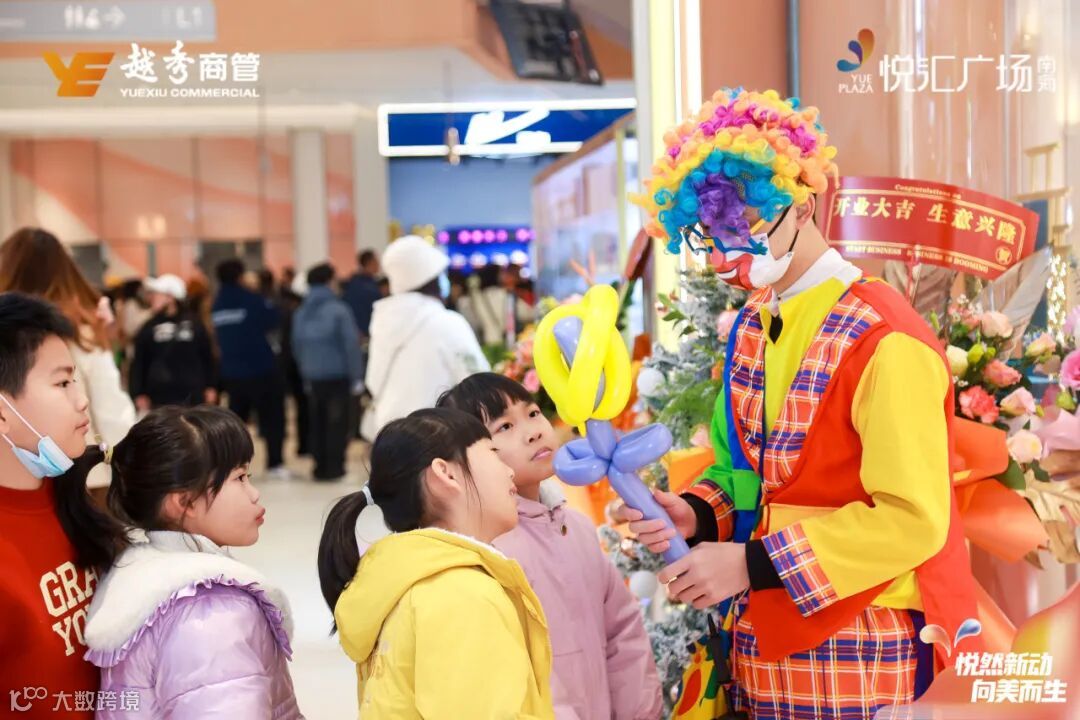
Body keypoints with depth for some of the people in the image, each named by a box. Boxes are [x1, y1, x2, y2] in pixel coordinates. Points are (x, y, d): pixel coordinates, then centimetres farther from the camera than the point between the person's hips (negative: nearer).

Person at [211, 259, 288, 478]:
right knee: (272, 416, 3)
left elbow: (218, 336, 13)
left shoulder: (218, 304, 5)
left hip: (231, 371, 6)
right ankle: (275, 463, 1)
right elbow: (274, 320, -8)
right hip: (260, 369, -6)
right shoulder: (250, 300, -12)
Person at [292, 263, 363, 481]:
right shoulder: (339, 310, -12)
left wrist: (306, 376, 13)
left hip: (313, 378, 5)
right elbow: (351, 344, -14)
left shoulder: (300, 314, 5)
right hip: (339, 376, -5)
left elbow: (297, 347, 8)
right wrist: (357, 377, -9)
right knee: (337, 423, 1)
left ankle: (320, 466, 14)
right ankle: (334, 467, 0)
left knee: (317, 424, 12)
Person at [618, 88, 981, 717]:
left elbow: (913, 519, -20)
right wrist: (698, 515, -4)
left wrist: (755, 564, -20)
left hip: (862, 659, -7)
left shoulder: (883, 337, -17)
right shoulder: (750, 331, 6)